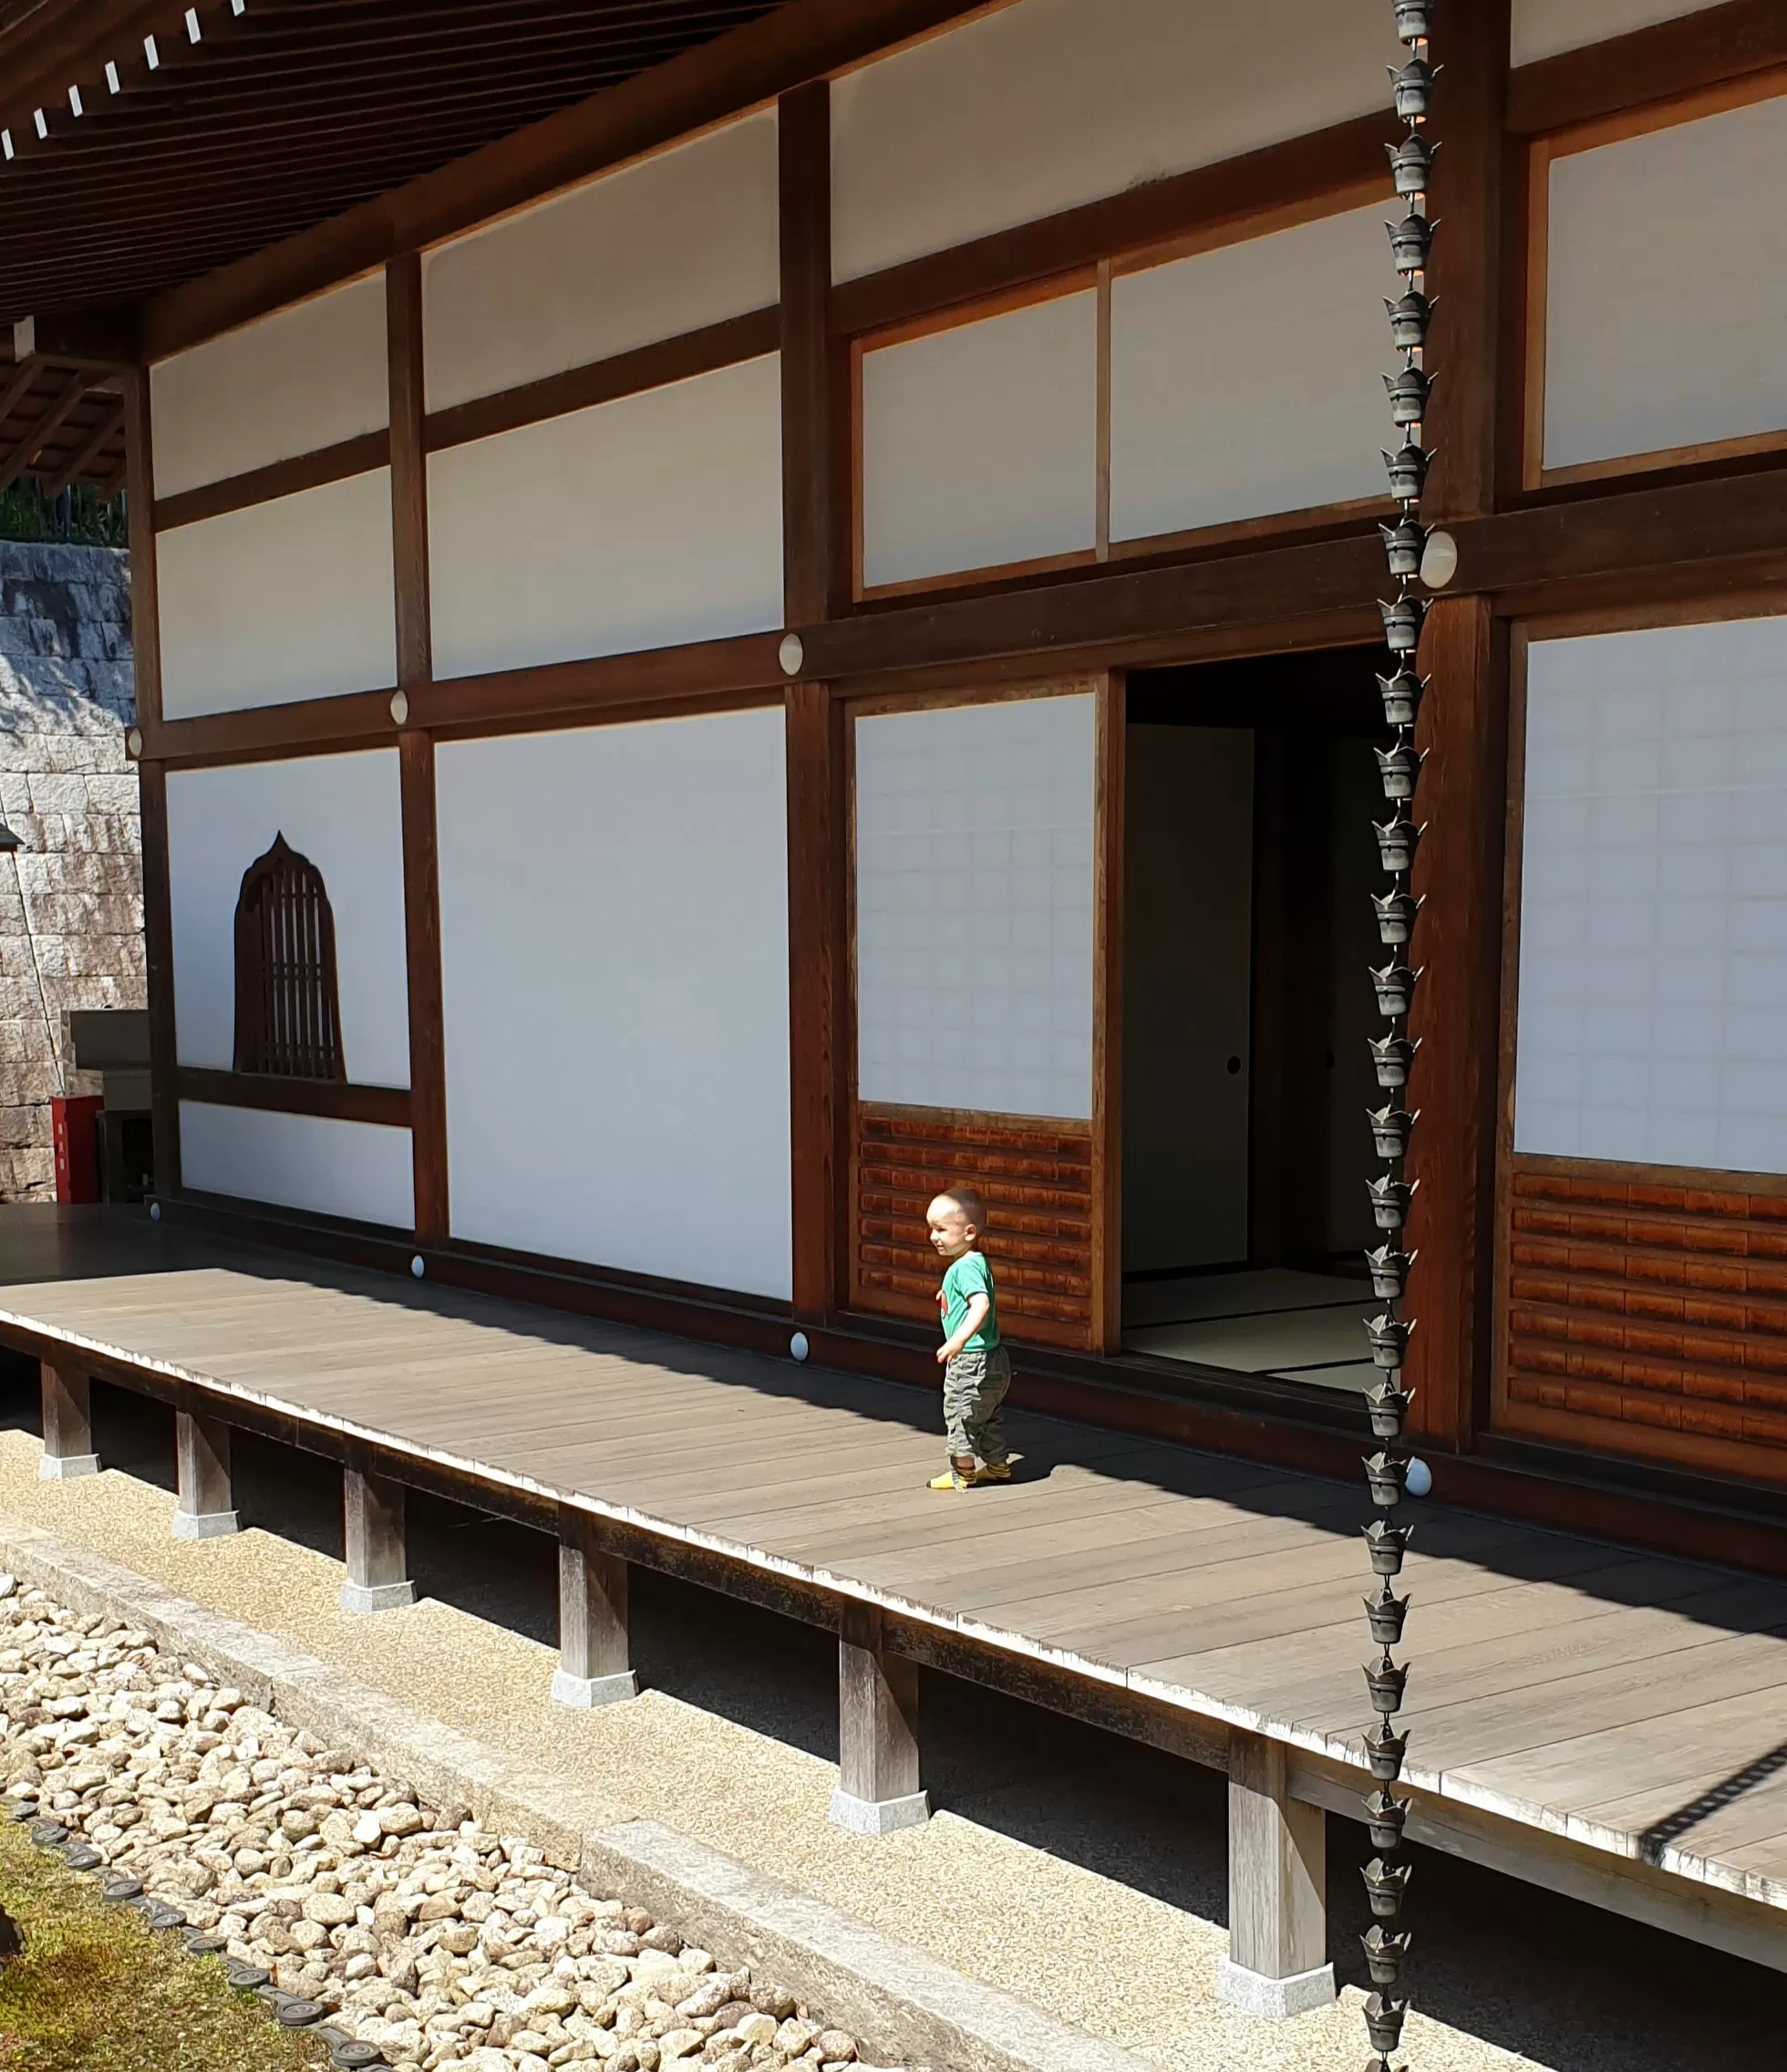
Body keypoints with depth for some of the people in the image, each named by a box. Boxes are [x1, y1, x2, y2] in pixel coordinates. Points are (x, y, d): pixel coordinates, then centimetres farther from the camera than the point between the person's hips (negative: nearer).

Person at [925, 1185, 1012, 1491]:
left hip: (973, 1360, -10)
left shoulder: (966, 1267, -23)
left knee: (960, 1413, 4)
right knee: (985, 1417, 22)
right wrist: (947, 1295, 40)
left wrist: (959, 1339, -49)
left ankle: (963, 1472, 14)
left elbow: (981, 1304, -38)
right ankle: (998, 1466, 32)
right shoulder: (975, 1262, 9)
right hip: (990, 1359, 10)